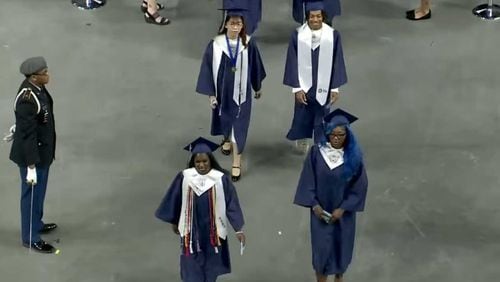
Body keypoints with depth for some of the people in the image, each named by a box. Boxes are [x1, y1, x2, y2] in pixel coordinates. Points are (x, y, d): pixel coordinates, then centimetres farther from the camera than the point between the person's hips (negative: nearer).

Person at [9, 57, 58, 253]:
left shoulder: (36, 86, -5)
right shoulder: (27, 100, -33)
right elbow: (27, 136, -28)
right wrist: (31, 166, -23)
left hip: (42, 149, 9)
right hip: (31, 154, -9)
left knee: (39, 191, 26)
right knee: (32, 194, 9)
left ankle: (36, 224, 47)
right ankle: (30, 237, 26)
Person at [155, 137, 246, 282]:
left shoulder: (220, 179, -17)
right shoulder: (184, 177, -14)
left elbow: (231, 203, -12)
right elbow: (174, 200, 1)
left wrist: (238, 229, -13)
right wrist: (174, 222, 11)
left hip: (213, 230, 0)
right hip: (191, 230, 0)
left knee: (211, 265, 20)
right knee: (192, 268, 6)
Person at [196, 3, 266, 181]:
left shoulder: (249, 43, -14)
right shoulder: (216, 44, -17)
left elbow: (254, 65, 1)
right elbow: (208, 69, -10)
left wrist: (258, 86, 13)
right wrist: (210, 93, -11)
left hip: (241, 91, -1)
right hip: (223, 90, 1)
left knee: (239, 125, 1)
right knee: (224, 119, 23)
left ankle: (237, 162, 10)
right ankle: (226, 139, 56)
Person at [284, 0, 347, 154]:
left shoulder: (333, 35, -12)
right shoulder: (298, 35, -12)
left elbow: (337, 62, -5)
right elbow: (293, 63, -7)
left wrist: (335, 88, -4)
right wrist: (296, 88, -10)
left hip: (323, 87, 0)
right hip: (304, 85, 1)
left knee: (321, 120, 8)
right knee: (303, 116, 19)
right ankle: (301, 138, 49)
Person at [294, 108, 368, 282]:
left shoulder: (353, 156, -15)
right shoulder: (317, 152, -14)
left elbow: (360, 185, -10)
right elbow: (308, 179, -6)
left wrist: (343, 208, -15)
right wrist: (314, 204, -13)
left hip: (343, 211, 0)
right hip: (320, 210, 0)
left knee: (341, 247, 17)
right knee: (321, 248, 5)